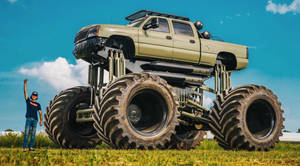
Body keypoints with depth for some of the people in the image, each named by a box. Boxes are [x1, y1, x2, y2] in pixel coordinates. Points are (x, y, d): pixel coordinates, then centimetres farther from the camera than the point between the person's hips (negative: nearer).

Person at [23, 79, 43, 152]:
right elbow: (25, 92, 6)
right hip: (28, 119, -2)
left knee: (33, 134, -1)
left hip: (35, 120, 2)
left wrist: (41, 120, -2)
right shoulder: (28, 101, 14)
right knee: (27, 133, -9)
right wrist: (25, 83, -2)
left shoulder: (38, 104, 17)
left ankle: (31, 147, 1)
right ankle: (24, 147, -12)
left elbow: (40, 113, 11)